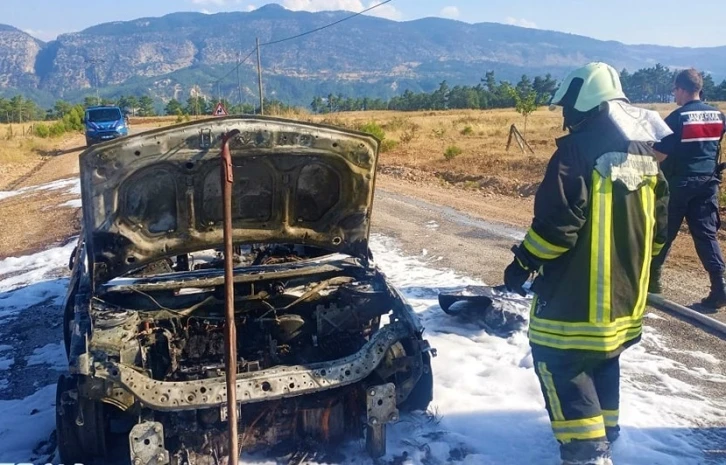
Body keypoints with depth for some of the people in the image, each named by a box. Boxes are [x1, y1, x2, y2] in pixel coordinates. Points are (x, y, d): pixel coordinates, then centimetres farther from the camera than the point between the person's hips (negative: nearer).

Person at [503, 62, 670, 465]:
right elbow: (658, 222, 16)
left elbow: (556, 221, -23)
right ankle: (604, 431, 39)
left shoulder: (578, 149, -18)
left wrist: (523, 263, -11)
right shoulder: (643, 153, 9)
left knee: (559, 361, 2)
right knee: (603, 357, 23)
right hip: (627, 289, 9)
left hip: (579, 290, -9)